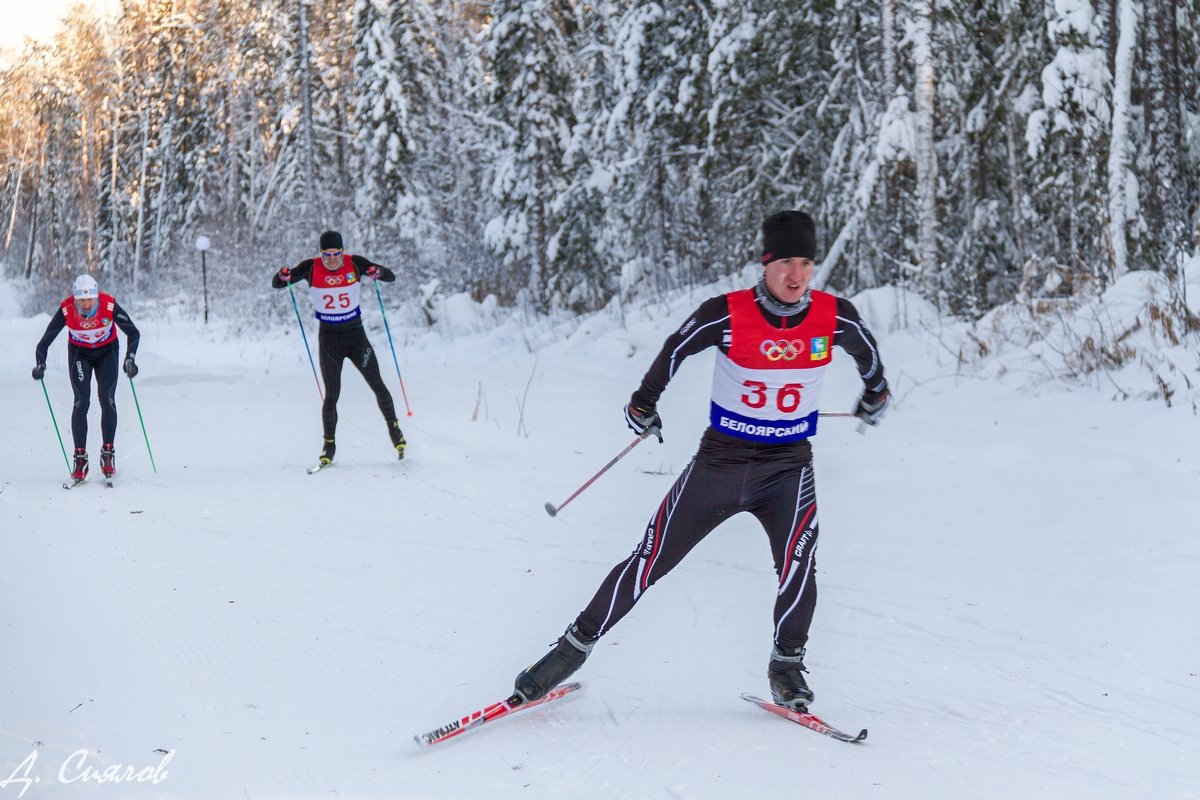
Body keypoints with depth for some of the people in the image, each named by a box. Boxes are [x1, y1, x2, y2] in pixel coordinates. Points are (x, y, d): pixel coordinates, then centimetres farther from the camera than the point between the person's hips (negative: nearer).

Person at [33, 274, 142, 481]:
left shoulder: (110, 306, -30)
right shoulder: (66, 310, -29)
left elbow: (133, 333, -22)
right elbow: (45, 341, -25)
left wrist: (130, 358, -37)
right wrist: (40, 364, -42)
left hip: (107, 350, 0)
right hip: (79, 352, 0)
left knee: (107, 399, -11)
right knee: (81, 402, -11)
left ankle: (107, 453, 2)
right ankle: (80, 457, -7)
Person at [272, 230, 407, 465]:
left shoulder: (355, 263, -10)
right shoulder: (311, 268, -10)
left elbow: (391, 277, -7)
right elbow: (276, 284, -5)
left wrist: (378, 272, -29)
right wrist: (283, 276, -29)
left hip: (356, 335, 1)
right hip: (329, 338, -1)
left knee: (378, 386, 4)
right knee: (332, 395, -1)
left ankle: (394, 429, 24)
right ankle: (329, 445, 13)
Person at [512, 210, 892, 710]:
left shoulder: (835, 317, -9)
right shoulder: (727, 314, -15)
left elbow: (866, 352, 15)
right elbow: (676, 349, 4)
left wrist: (875, 395, 33)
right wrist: (644, 404, 15)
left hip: (789, 466, 1)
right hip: (721, 459, -1)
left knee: (797, 564, -23)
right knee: (650, 561, -1)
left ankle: (787, 665, 0)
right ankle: (576, 646, 14)